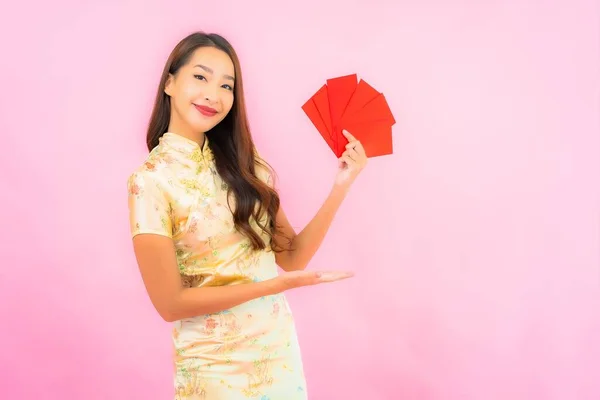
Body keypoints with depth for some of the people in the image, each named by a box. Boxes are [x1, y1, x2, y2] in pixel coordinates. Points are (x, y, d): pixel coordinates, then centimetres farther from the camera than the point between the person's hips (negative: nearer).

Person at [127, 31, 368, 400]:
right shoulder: (150, 180, -14)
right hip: (214, 365, -4)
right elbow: (170, 303, -17)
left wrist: (341, 186, -11)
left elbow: (290, 257, -2)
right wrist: (274, 285, -22)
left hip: (281, 348, 4)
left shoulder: (245, 165, -1)